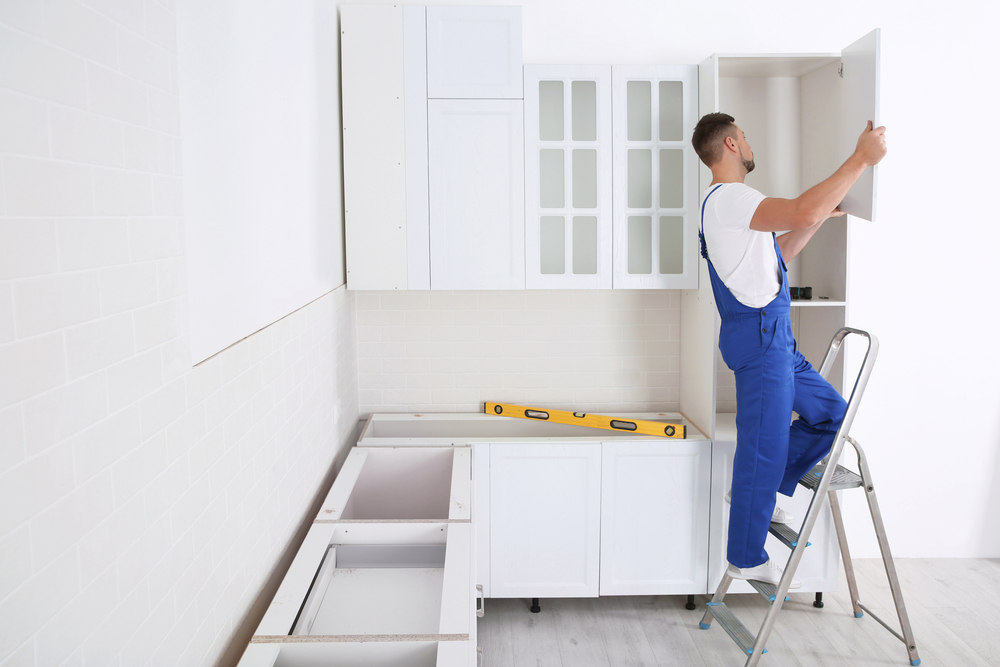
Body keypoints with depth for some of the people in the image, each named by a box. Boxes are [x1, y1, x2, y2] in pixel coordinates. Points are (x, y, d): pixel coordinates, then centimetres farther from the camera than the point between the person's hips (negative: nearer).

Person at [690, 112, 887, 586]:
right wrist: (861, 159, -22)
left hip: (773, 337, 10)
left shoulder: (728, 201, 19)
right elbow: (803, 211, -31)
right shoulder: (727, 198, -15)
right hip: (758, 334, -10)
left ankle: (757, 492, 22)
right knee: (763, 445, -2)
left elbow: (777, 254, 28)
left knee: (829, 412, 15)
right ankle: (746, 559, 11)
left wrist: (821, 217, 22)